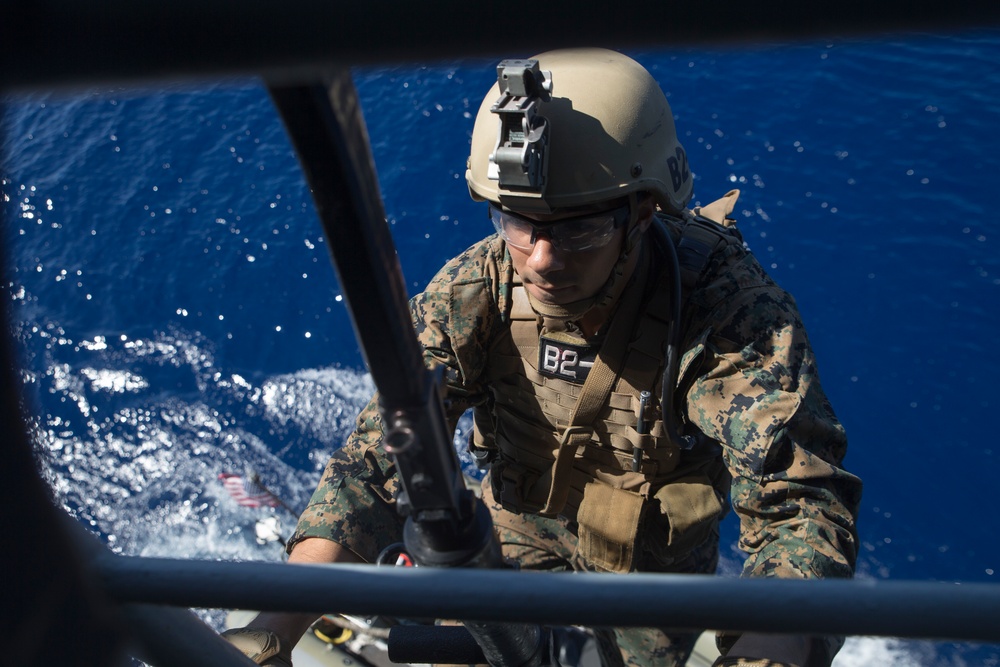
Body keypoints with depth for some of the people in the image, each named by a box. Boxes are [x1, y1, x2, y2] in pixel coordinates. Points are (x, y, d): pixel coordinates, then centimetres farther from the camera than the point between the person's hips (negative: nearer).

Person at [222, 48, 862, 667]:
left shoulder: (728, 306, -36)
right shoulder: (470, 293, -28)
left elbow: (800, 509, -39)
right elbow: (376, 464, -27)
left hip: (655, 557, -1)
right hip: (518, 535, 2)